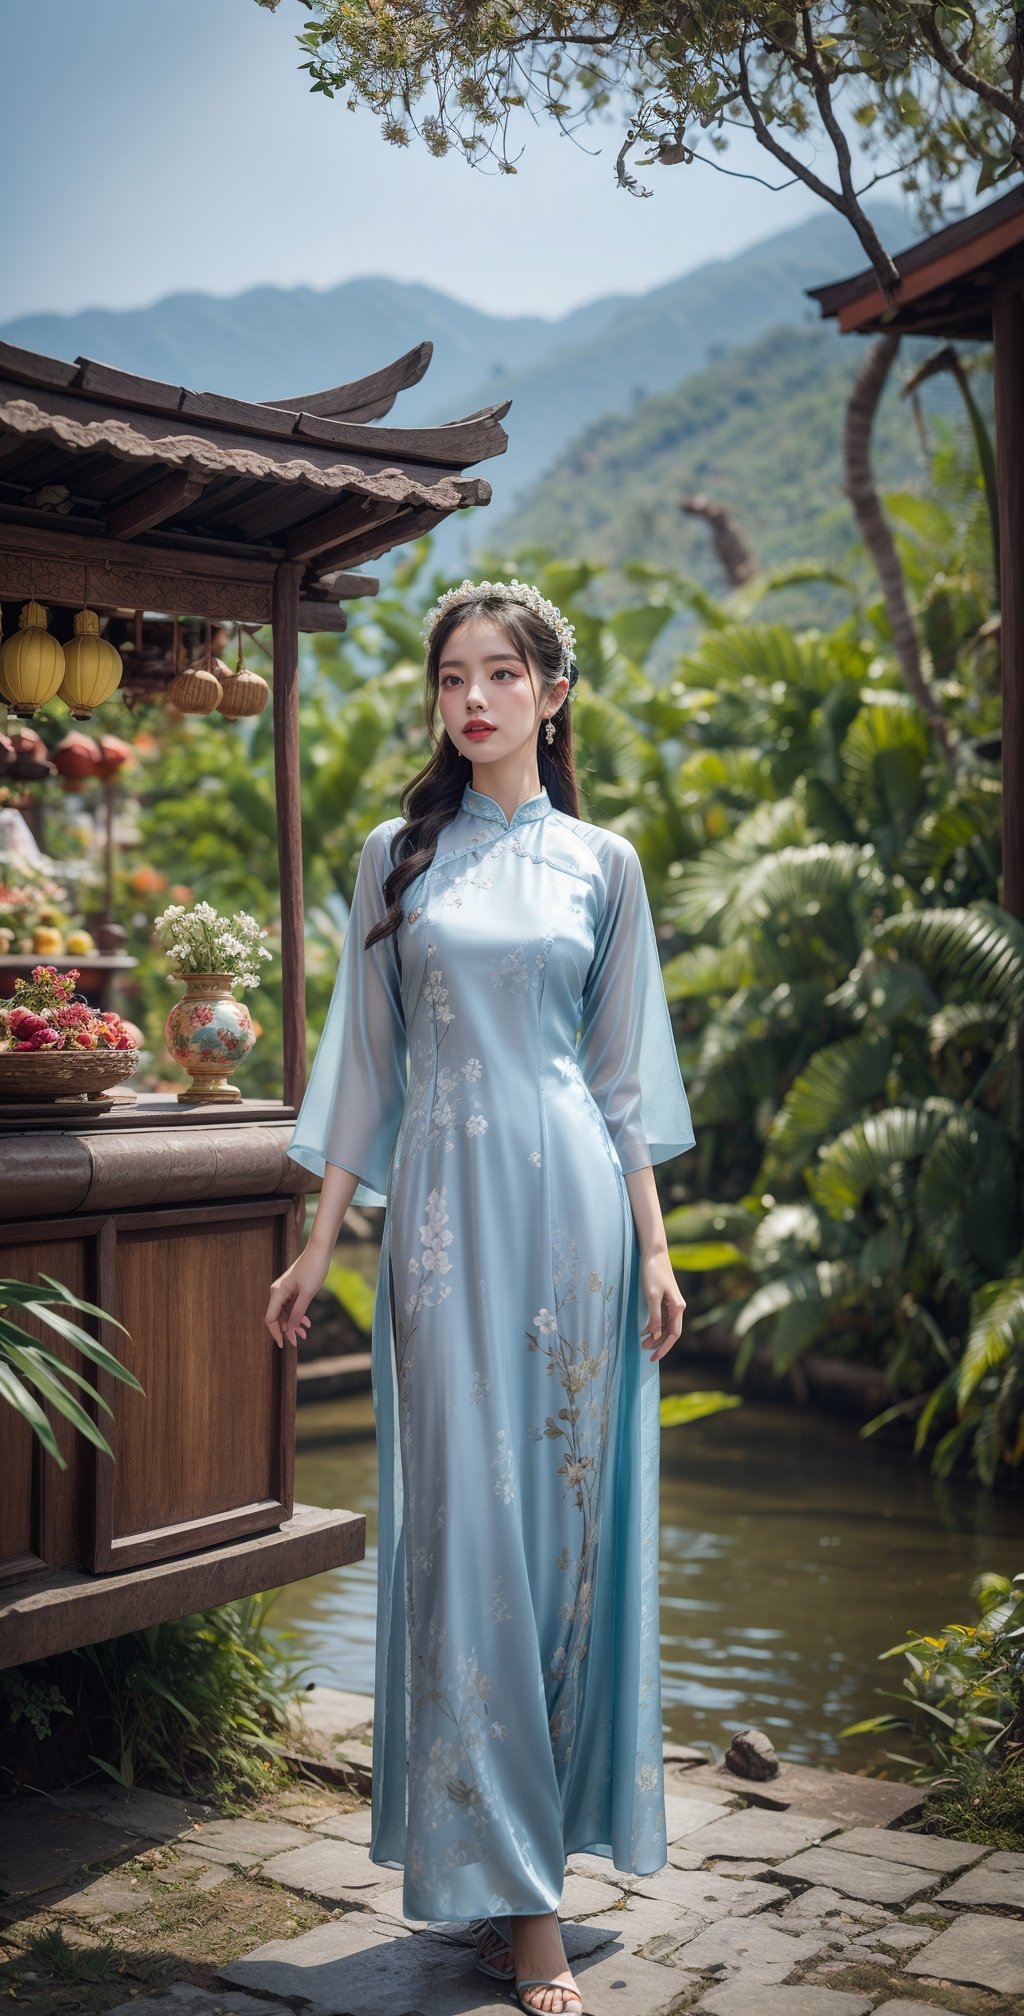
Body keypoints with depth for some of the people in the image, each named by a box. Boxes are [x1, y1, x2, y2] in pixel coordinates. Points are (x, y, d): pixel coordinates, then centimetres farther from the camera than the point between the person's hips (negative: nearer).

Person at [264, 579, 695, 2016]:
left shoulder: (600, 862, 8)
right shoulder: (396, 857, 8)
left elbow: (626, 1070, 8)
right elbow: (367, 1059, 8)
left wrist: (654, 1247, 3)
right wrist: (320, 1245, 5)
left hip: (571, 1199, 1)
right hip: (445, 1202, 0)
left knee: (565, 1516, 4)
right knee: (467, 1520, -3)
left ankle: (536, 1836, 20)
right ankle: (513, 1888, 4)